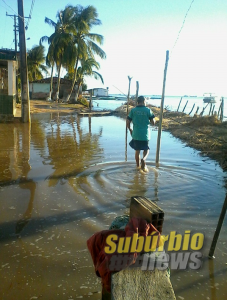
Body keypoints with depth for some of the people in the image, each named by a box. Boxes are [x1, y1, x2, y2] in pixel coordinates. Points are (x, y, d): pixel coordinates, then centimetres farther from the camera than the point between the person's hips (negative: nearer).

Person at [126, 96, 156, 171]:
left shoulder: (133, 110, 0)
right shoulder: (148, 110, -4)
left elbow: (127, 122, -1)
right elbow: (153, 122, -4)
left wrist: (130, 129, 16)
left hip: (136, 134, 2)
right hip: (145, 134, -1)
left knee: (137, 150, 18)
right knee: (146, 150, 18)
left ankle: (138, 166, 27)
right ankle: (143, 159, -12)